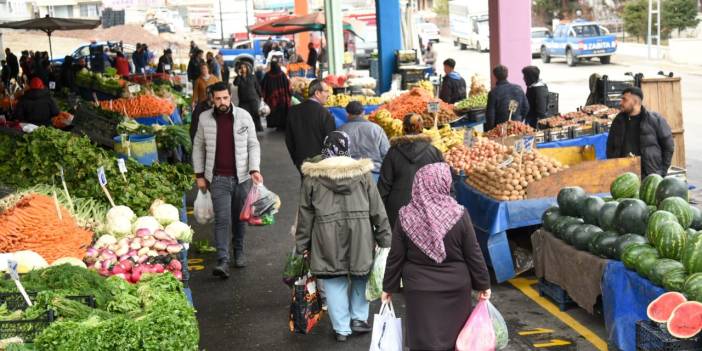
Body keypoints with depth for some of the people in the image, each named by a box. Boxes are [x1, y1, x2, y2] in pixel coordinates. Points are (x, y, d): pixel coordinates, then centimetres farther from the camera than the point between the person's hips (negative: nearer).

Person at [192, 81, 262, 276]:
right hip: (218, 178, -1)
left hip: (241, 176, 1)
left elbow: (253, 145, 2)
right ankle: (223, 261, -9)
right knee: (222, 219, -8)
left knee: (240, 217, 13)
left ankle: (239, 251, 33)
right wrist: (199, 175, 5)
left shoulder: (244, 116, -1)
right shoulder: (204, 118, 1)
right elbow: (198, 147, 9)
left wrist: (254, 169, -10)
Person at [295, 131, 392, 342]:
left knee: (334, 281, 9)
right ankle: (359, 318, 24)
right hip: (360, 236, 1)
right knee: (360, 276, 21)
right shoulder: (361, 172, 0)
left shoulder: (312, 176, -2)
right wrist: (384, 239, 9)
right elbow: (377, 209, 1)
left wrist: (302, 244, 11)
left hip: (328, 239, -1)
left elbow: (305, 213, 2)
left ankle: (342, 328, 14)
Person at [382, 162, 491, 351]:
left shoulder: (406, 217, -10)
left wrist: (388, 287, 8)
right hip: (455, 287, 0)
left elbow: (395, 257, -4)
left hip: (419, 289, 0)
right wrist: (483, 284, 6)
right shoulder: (458, 214, -13)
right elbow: (474, 254, -6)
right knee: (455, 335, 18)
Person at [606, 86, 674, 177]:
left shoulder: (655, 119, -1)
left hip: (652, 177, -3)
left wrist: (662, 172, -2)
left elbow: (668, 146, 3)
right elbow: (610, 148, 16)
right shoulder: (618, 121, 10)